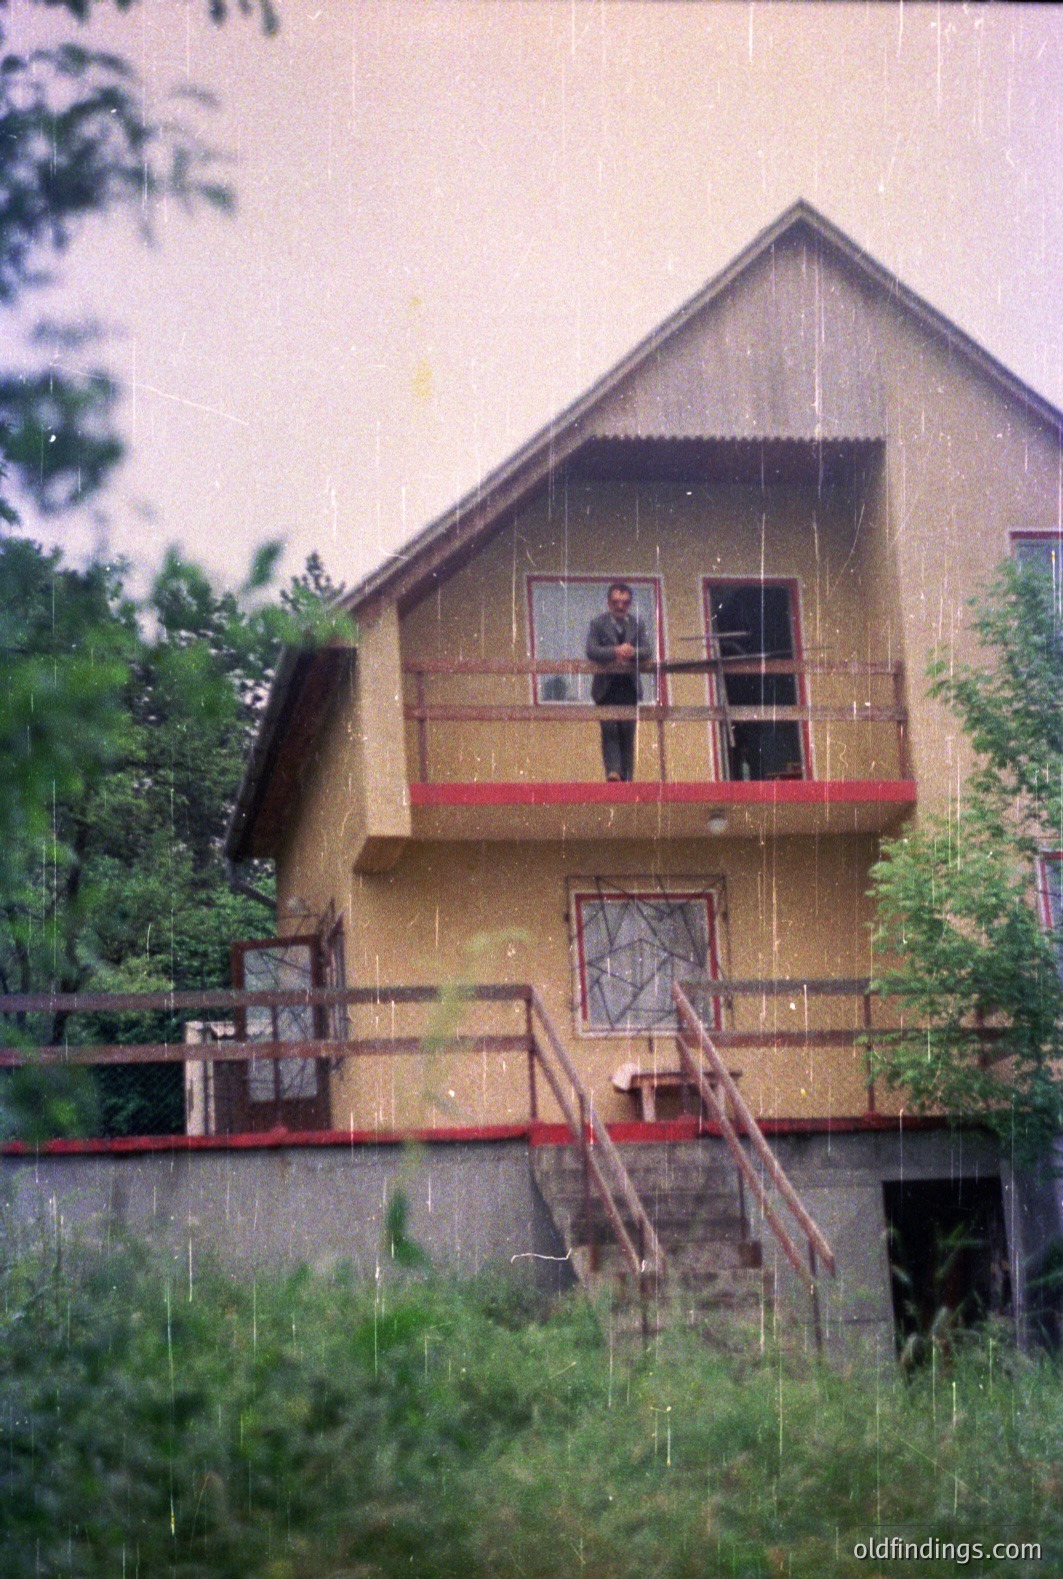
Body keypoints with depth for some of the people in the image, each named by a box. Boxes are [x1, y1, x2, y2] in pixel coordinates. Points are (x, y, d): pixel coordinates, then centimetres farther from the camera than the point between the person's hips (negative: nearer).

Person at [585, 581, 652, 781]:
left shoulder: (637, 624, 11)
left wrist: (632, 652, -22)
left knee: (628, 731, 1)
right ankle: (612, 771, -18)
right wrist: (615, 652, -26)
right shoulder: (598, 623, 3)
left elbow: (648, 652, 0)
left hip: (630, 685, 3)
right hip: (607, 686, -3)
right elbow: (591, 650, -11)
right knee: (609, 729, -12)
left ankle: (627, 777, 4)